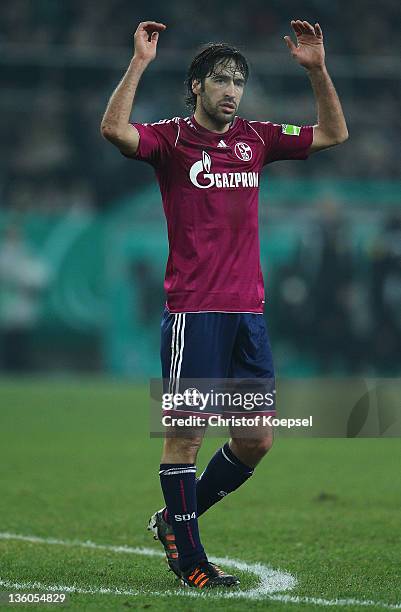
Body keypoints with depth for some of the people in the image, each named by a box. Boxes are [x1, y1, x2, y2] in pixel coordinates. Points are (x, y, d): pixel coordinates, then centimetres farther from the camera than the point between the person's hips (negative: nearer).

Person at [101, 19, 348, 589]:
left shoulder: (255, 139, 13)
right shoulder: (172, 139, -1)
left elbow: (333, 133, 16)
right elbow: (114, 129, -20)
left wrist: (317, 69, 5)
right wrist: (140, 62, -22)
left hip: (248, 310, 6)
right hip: (193, 311, -5)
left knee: (257, 438, 5)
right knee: (186, 430, -4)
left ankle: (175, 518, 23)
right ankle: (188, 555, 6)